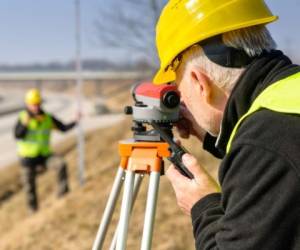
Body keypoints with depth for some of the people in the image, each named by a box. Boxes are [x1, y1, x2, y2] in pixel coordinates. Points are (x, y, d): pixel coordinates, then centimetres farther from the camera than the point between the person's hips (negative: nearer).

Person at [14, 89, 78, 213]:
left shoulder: (48, 118, -1)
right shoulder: (23, 118, -7)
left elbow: (63, 128, -3)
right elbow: (17, 135, -18)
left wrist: (75, 122, -17)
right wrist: (25, 123, -31)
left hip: (44, 154, 1)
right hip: (28, 157, -1)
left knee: (61, 164, -26)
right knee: (30, 186, 6)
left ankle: (62, 192, -14)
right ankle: (34, 210, 24)